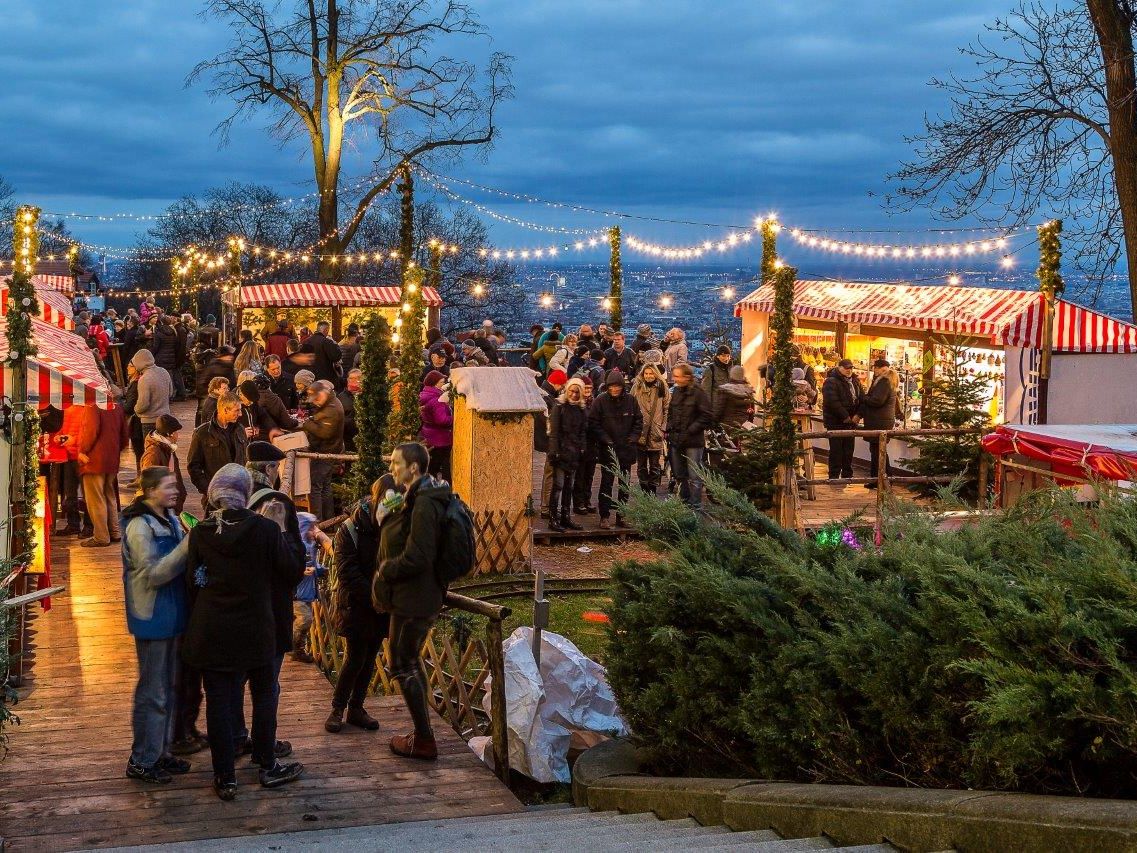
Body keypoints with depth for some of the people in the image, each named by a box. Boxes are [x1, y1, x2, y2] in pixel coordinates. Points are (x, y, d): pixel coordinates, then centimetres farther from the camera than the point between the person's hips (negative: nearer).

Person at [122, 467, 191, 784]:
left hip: (173, 615, 9)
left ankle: (161, 751, 28)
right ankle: (141, 761, 10)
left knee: (169, 688, 16)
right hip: (152, 618, -8)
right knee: (152, 692, 0)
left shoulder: (171, 520, 8)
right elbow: (153, 573, -23)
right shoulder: (139, 527, -18)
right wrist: (188, 545, -28)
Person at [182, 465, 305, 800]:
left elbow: (192, 582, 1)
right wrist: (286, 538, 11)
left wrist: (197, 618, 14)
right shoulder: (266, 529, -12)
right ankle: (267, 766, 24)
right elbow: (292, 571, -5)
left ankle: (225, 778, 10)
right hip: (255, 630, -1)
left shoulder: (200, 533, -6)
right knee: (264, 694, 17)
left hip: (211, 631, 1)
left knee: (219, 701, 6)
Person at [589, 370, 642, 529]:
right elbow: (593, 423, -8)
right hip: (608, 450, -4)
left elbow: (638, 421, 9)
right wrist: (605, 439, -13)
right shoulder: (600, 401, -9)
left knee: (624, 484, 10)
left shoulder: (631, 401, 1)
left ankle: (622, 516, 19)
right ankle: (604, 516, 2)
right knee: (607, 483, -2)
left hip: (626, 449, 4)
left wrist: (634, 437, -3)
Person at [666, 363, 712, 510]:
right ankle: (684, 502, 28)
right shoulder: (676, 392, 10)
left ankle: (695, 507, 0)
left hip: (693, 442, -7)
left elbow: (706, 417, -13)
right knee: (679, 475, 15)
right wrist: (669, 428, 7)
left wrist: (690, 431, -16)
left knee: (694, 477, -4)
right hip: (676, 441, 7)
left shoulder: (698, 393, -11)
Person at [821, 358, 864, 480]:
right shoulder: (831, 382, -11)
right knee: (836, 449, -4)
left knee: (849, 449, 10)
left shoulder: (855, 381, 13)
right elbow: (832, 402, -21)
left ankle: (847, 475, 18)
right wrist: (845, 416, -19)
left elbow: (862, 398, 10)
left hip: (850, 421, 7)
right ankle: (834, 476, 1)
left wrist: (858, 415, -5)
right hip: (835, 421, -7)